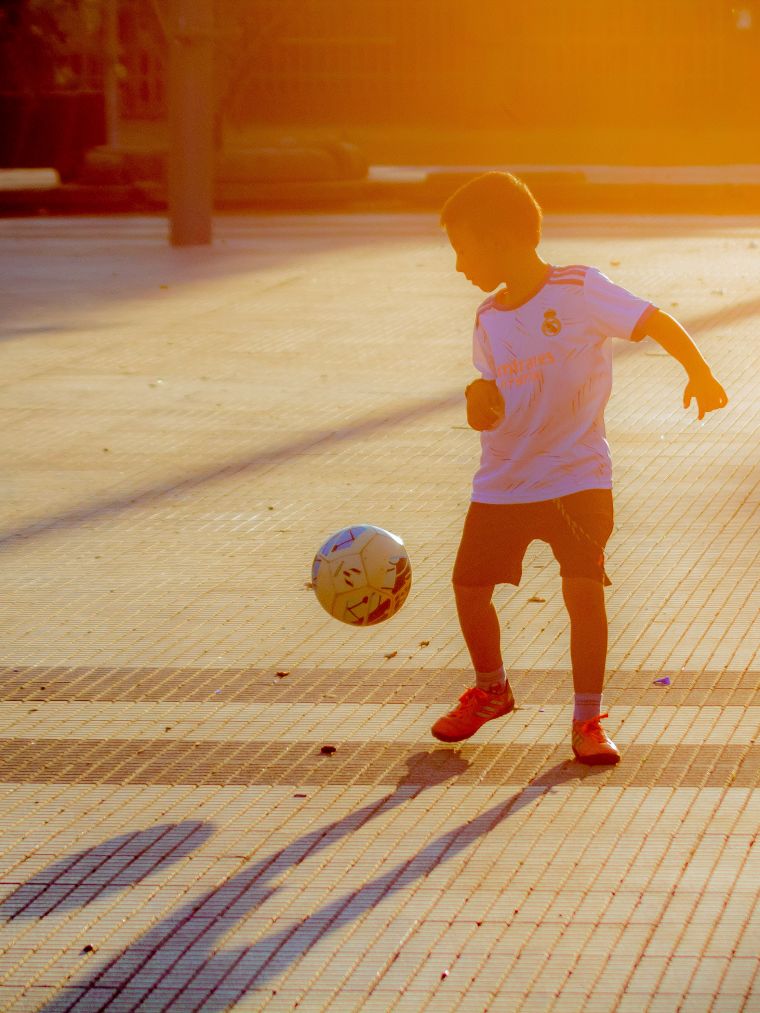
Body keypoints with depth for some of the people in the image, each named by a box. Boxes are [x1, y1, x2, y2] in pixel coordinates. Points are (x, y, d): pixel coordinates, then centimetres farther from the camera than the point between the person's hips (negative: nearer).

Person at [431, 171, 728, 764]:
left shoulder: (578, 291, -11)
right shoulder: (489, 319, 5)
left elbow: (658, 322, -15)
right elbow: (494, 403, 11)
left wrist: (699, 373, -30)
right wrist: (482, 404, -13)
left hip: (577, 476, -5)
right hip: (502, 483, 5)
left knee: (584, 588, -15)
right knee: (469, 585, 6)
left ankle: (588, 720, -1)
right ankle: (491, 690, 32)